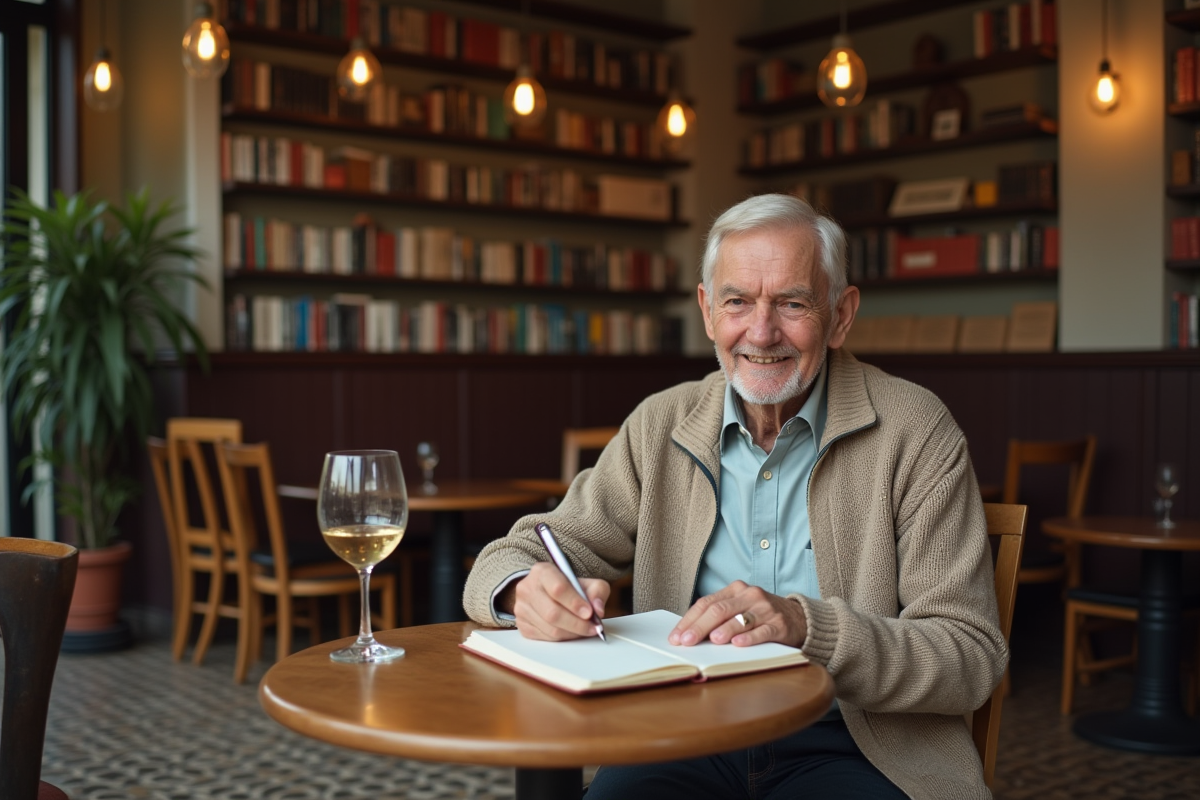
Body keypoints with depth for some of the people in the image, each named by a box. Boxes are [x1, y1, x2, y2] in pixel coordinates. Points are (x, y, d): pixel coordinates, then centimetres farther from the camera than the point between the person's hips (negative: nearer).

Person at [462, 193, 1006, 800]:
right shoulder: (658, 427, 7)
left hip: (847, 751, -2)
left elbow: (974, 658, -8)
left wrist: (805, 624, -25)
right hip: (687, 739, 3)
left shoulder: (916, 434, -3)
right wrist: (526, 591, -20)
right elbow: (507, 564, 6)